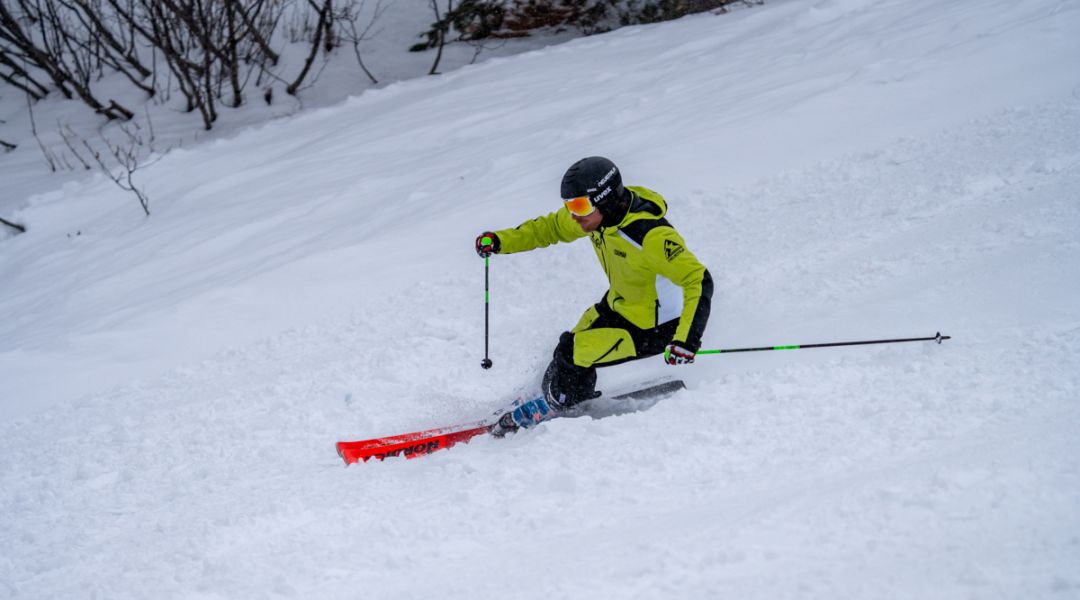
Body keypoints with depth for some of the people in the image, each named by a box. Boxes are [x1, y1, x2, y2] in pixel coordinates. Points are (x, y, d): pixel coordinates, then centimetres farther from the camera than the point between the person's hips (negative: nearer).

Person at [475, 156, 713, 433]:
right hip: (618, 304, 8)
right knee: (572, 343, 15)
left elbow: (699, 281, -37)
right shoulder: (600, 212, -12)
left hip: (653, 327, -8)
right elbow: (550, 227, 5)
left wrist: (687, 338, -47)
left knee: (571, 353, -8)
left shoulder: (651, 236, -36)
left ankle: (557, 403, 20)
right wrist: (500, 240, -7)